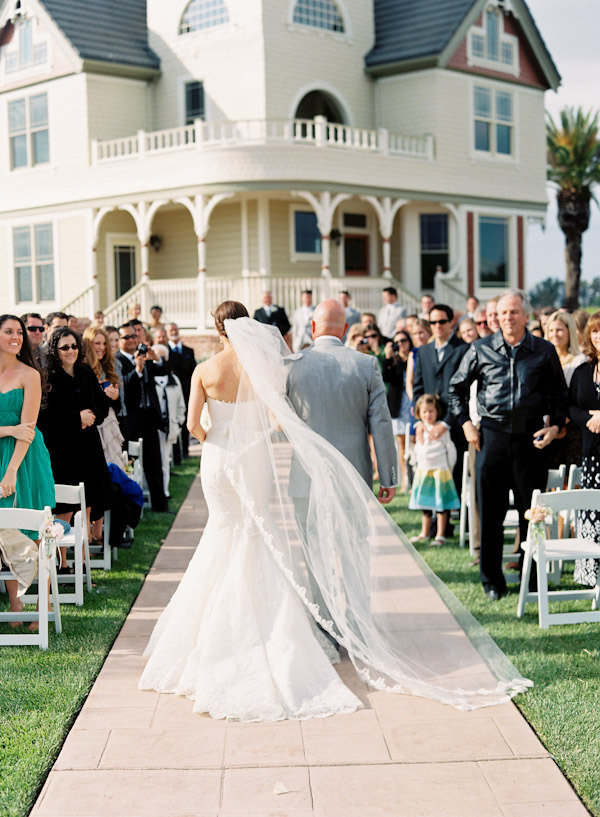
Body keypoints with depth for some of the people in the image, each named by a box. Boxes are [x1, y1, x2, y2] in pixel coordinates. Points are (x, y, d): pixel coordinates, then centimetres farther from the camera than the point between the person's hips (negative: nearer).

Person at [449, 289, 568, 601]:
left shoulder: (544, 351, 5)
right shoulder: (481, 349, 4)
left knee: (532, 511, 4)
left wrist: (555, 425, -1)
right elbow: (457, 388, 14)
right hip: (492, 435, 0)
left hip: (530, 436, 0)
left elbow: (560, 393, 14)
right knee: (490, 510, 3)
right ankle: (492, 580, 14)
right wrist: (465, 422, 5)